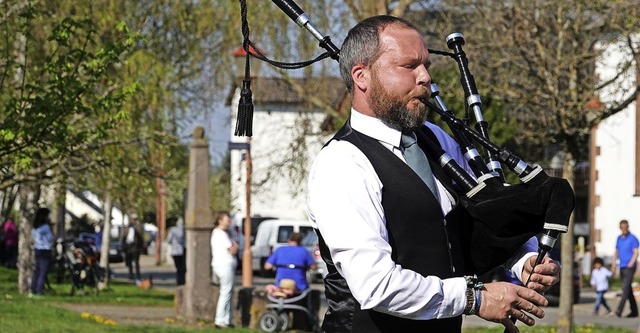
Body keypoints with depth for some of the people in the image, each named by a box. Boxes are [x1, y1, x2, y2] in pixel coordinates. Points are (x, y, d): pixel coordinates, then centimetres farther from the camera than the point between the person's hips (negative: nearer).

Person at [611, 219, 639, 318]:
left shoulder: (633, 238, -7)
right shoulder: (619, 238, 14)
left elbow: (636, 253, -13)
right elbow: (616, 252, 20)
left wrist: (631, 263, -26)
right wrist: (613, 264, 10)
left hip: (629, 268, -7)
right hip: (622, 268, 7)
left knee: (626, 288, -15)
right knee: (628, 290, 11)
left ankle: (619, 310, -23)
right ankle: (634, 311, 17)